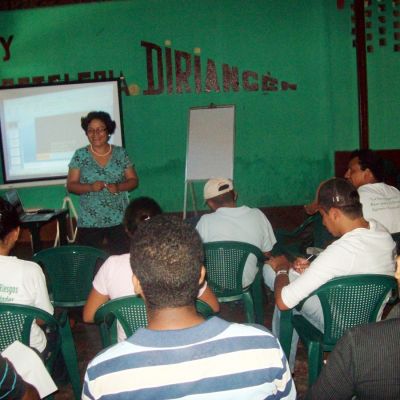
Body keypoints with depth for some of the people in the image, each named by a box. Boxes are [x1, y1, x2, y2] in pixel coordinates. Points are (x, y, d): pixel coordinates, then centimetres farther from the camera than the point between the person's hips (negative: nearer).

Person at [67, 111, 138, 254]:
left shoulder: (121, 153, 4)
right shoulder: (80, 155, 1)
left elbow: (133, 180, 6)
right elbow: (71, 185, 1)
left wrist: (118, 187, -14)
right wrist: (90, 187, -17)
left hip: (119, 220, 1)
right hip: (89, 222, -1)